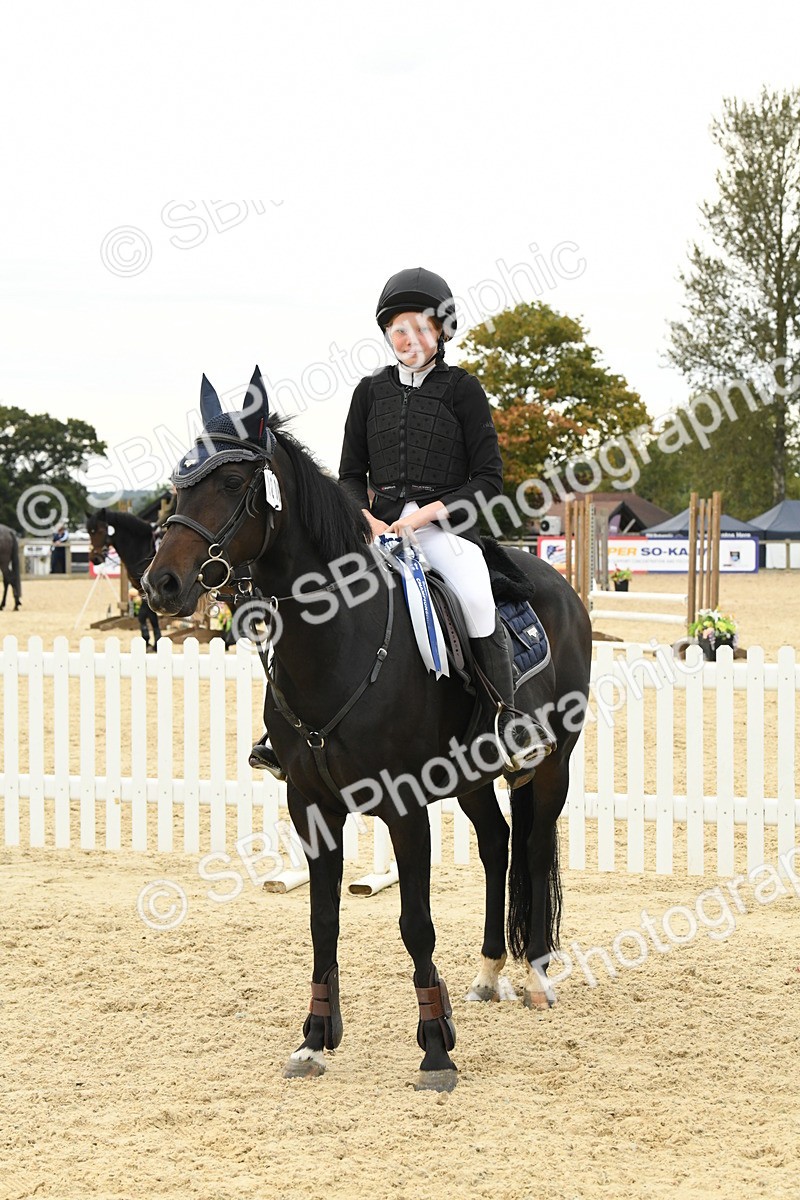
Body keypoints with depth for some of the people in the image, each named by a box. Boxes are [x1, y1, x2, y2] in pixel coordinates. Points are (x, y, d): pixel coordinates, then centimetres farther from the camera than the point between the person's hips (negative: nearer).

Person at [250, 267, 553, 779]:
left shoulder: (462, 388, 4)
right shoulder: (372, 391, 14)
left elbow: (488, 478, 0)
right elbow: (351, 474, 16)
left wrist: (426, 513, -12)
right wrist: (369, 520, -5)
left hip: (445, 524, -4)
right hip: (379, 524, 4)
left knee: (476, 598, -32)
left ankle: (512, 720, -21)